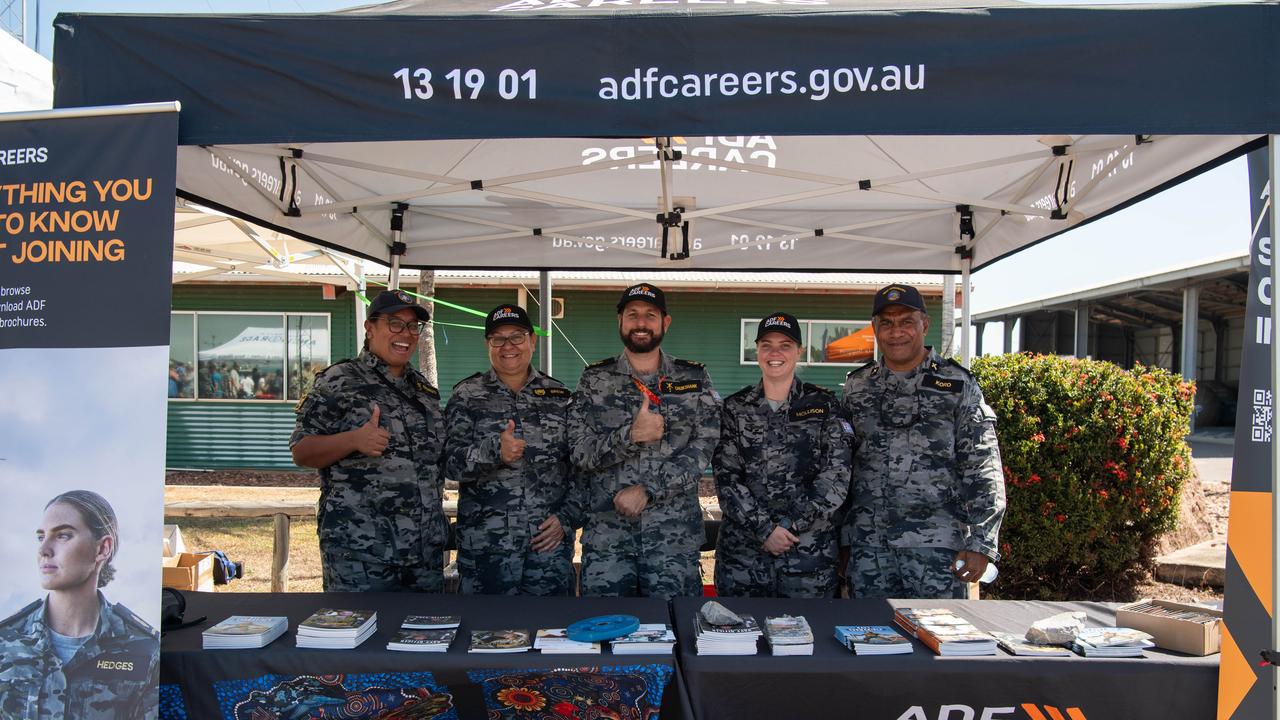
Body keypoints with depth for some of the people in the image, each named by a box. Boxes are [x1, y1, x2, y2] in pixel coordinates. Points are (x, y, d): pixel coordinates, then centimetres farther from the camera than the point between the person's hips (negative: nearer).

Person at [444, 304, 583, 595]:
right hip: (485, 545, -1)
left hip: (550, 539, 2)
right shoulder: (467, 395, 3)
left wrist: (567, 517, -2)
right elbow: (450, 462, -8)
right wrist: (495, 451, -25)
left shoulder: (559, 395, 9)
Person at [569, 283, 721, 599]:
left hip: (674, 536, 0)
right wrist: (631, 436, -17)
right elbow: (579, 453, -1)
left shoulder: (694, 380, 6)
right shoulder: (594, 380, 7)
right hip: (606, 534, 0)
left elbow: (702, 451, -4)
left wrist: (646, 490, -13)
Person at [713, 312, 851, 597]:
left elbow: (837, 473, -4)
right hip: (742, 549, 1)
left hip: (811, 550, 0)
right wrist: (764, 528, -12)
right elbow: (726, 477, -2)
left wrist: (793, 525, -12)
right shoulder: (734, 407, 6)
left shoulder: (824, 404, 4)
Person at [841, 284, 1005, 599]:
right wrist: (839, 536, 10)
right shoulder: (857, 387, 10)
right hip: (867, 544, 3)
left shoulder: (958, 386, 0)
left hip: (936, 547, -3)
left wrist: (980, 544, -9)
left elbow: (983, 470, -3)